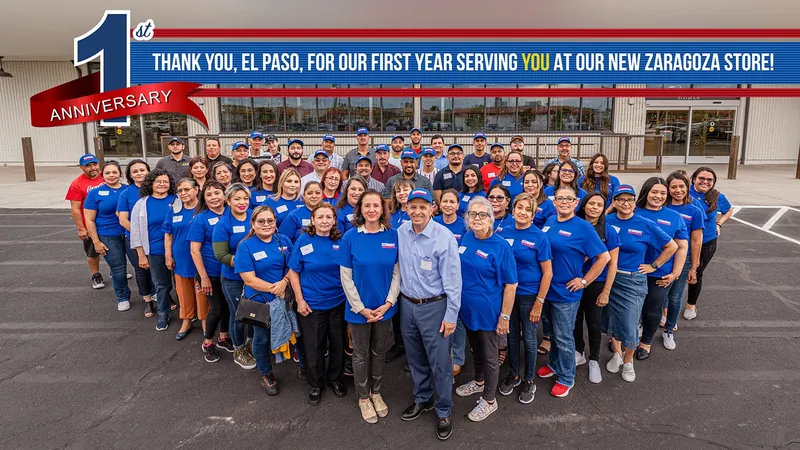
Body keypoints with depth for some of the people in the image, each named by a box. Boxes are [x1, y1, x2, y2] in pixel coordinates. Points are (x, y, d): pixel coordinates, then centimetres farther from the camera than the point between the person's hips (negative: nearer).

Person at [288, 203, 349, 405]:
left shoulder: (340, 241, -5)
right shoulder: (303, 241, -9)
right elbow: (293, 272, -5)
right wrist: (300, 300, -9)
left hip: (339, 303, 2)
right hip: (312, 304, -1)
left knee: (338, 343, 14)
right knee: (314, 347, 11)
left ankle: (335, 378, 38)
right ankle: (316, 384, 33)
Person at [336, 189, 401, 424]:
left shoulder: (393, 235, -5)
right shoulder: (350, 237, -10)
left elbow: (396, 273, -2)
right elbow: (346, 277, -9)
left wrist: (388, 303, -11)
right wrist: (361, 308, -12)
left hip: (385, 307, 2)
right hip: (358, 309, -2)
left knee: (379, 352, 18)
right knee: (361, 354, 14)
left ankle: (376, 392, 39)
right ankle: (363, 397, 34)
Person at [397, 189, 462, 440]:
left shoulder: (444, 237, -17)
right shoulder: (401, 232, -2)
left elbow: (453, 280, -14)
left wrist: (451, 315, -13)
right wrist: (399, 299, 9)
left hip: (434, 307, -5)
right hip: (407, 305, 5)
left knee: (439, 362, 5)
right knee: (415, 358, 19)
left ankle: (444, 412, 25)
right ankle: (422, 400, 40)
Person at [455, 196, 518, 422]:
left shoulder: (501, 246, -21)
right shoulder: (466, 238, -3)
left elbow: (511, 284, -17)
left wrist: (505, 316, -16)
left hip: (487, 310, -6)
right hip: (467, 308, 6)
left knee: (489, 356, 12)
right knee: (475, 348, 26)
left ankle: (489, 400, 30)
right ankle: (478, 381, 50)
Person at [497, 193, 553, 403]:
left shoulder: (539, 237, -13)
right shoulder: (503, 233, -3)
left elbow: (547, 273, -11)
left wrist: (539, 303, -13)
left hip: (529, 296, -3)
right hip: (508, 293, 3)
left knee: (528, 339, 11)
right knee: (512, 336, 17)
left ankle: (529, 381, 30)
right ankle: (513, 375, 37)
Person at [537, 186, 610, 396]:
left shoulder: (583, 227, -15)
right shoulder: (549, 221, 3)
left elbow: (604, 257, -14)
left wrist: (584, 281, -14)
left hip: (566, 292, -5)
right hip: (547, 288, 6)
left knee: (563, 336, 7)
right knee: (553, 332, 22)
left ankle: (566, 378, 24)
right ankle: (555, 364, 41)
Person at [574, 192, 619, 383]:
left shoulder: (609, 231, -8)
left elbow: (612, 263, -6)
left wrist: (606, 291, -9)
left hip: (596, 284, -1)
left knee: (594, 323, 10)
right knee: (575, 320, 13)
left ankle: (594, 360, 31)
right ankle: (579, 353, 36)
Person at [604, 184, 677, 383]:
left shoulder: (646, 225, -8)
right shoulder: (606, 221, -3)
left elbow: (671, 247, 0)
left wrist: (653, 266, -1)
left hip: (633, 281, -2)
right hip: (608, 277, 2)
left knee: (629, 323, 1)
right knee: (611, 318, 14)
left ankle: (628, 361, 26)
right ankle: (617, 354, 37)